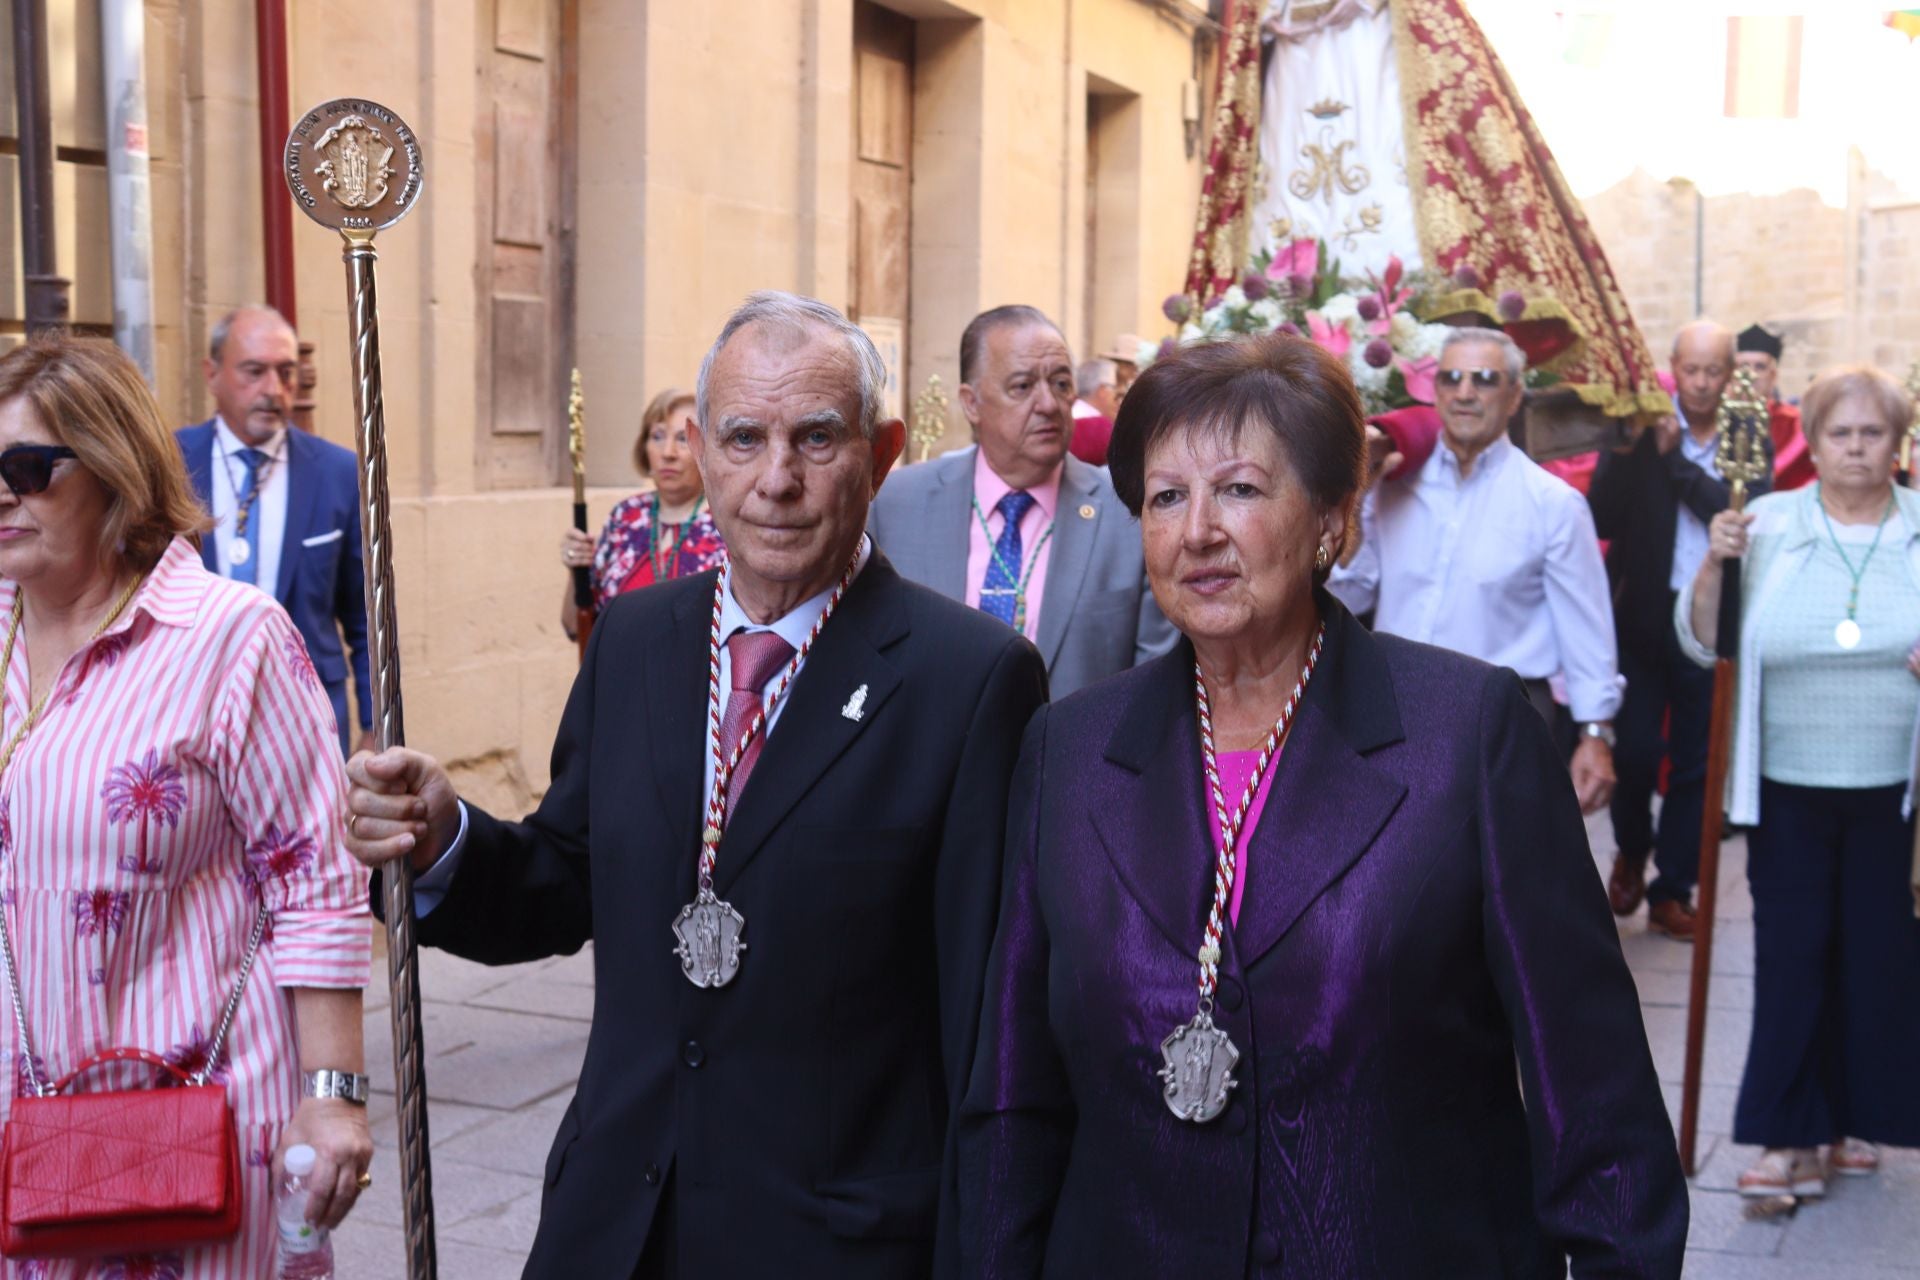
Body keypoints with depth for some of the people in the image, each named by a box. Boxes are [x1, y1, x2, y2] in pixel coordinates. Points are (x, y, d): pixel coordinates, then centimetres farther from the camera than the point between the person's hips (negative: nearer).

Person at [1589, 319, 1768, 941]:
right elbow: (1602, 518, -10)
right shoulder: (1638, 430, -1)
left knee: (1695, 763, 6)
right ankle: (1632, 852, 25)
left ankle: (1672, 891, 19)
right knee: (1635, 750, -5)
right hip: (1644, 616, -1)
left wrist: (1677, 459, -17)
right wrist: (1631, 448, -22)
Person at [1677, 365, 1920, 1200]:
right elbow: (1702, 644, 3)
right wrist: (1714, 567, -13)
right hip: (1790, 787, 0)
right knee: (1789, 954, 0)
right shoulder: (1767, 526, 1)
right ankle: (1790, 1138, 5)